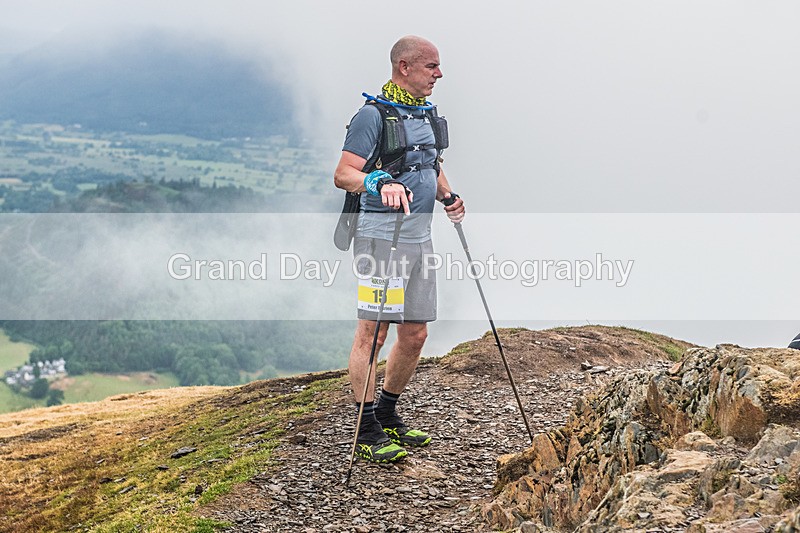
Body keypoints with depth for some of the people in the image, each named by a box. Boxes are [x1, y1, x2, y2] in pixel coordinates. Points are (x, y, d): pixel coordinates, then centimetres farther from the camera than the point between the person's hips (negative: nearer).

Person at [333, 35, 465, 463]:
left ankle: (388, 416, 26)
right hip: (382, 235, -8)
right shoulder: (373, 114, -9)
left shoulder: (428, 114, 17)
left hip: (420, 237, 8)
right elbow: (343, 175, -13)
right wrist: (380, 182, -31)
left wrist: (447, 196, 9)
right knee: (372, 331, -7)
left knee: (414, 335, 10)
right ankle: (367, 434, -2)